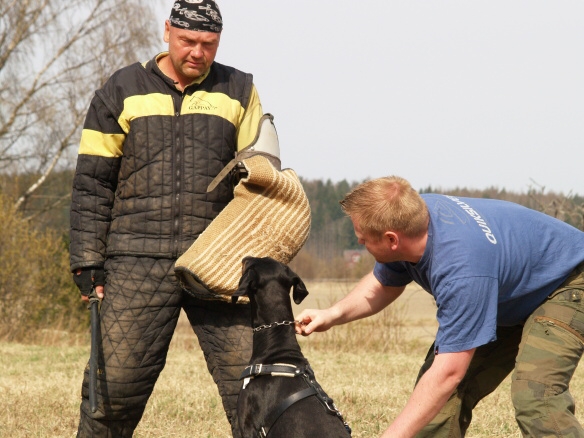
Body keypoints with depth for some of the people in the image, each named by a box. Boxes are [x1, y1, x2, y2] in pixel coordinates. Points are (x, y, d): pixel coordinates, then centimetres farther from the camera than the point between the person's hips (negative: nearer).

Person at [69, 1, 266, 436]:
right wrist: (87, 262, 2)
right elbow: (92, 184, 9)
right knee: (115, 383, -3)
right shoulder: (122, 90, 8)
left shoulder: (239, 91, 11)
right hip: (137, 265, -1)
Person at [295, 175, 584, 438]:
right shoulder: (415, 213, -16)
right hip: (505, 299, 9)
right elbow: (383, 284, 6)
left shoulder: (460, 268, -42)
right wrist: (333, 314, -12)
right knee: (445, 395, 2)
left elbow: (449, 371, -40)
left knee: (534, 397, -30)